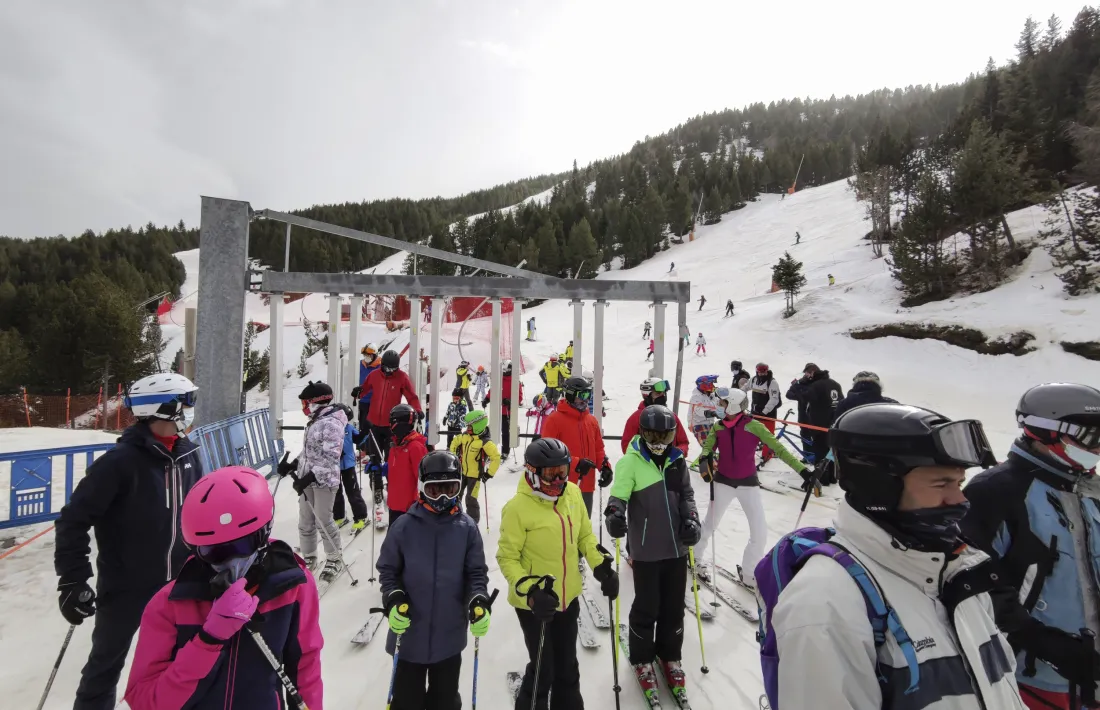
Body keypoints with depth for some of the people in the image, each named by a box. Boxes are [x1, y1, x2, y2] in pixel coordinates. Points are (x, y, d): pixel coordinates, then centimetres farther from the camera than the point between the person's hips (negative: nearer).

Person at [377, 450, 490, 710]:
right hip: (409, 633, -1)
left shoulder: (467, 527, -7)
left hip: (450, 634, 1)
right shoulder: (404, 526, -10)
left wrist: (479, 601, -17)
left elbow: (476, 572, -1)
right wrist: (393, 600, -15)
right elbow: (388, 569, 0)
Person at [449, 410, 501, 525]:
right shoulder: (465, 436, -4)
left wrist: (489, 473, -20)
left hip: (475, 475, -7)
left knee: (471, 499, -3)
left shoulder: (485, 442, -23)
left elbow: (496, 458, -23)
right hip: (462, 472, 7)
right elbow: (455, 442, 17)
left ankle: (473, 522, 17)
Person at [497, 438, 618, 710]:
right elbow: (507, 557, -16)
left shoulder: (572, 493, -5)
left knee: (567, 667, 23)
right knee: (543, 669, 8)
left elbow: (585, 535, 8)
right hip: (533, 603, -5)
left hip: (568, 598, 6)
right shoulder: (518, 507, -23)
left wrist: (602, 567, -2)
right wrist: (530, 592, -25)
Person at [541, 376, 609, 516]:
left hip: (586, 486, 6)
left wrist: (605, 466, -4)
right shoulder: (555, 419, -10)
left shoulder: (592, 420, 10)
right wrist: (575, 463, -22)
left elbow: (598, 448, 15)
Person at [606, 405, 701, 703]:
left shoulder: (677, 461, 2)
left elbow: (687, 495, 12)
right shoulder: (631, 462, -13)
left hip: (677, 547, 5)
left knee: (674, 606, 17)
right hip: (646, 550, -4)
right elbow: (618, 497, -16)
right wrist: (614, 518, -35)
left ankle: (669, 656, 39)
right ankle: (642, 659, 31)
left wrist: (692, 521, -3)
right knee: (647, 607, 8)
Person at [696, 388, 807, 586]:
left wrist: (802, 470, -23)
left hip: (748, 483, -1)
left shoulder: (753, 426, -17)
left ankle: (748, 572, 25)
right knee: (710, 524, 14)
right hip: (723, 481, 1)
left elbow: (778, 448, -17)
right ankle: (695, 556, 39)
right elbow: (707, 448, -8)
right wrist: (704, 460, -31)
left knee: (760, 532, 2)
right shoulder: (718, 427, -7)